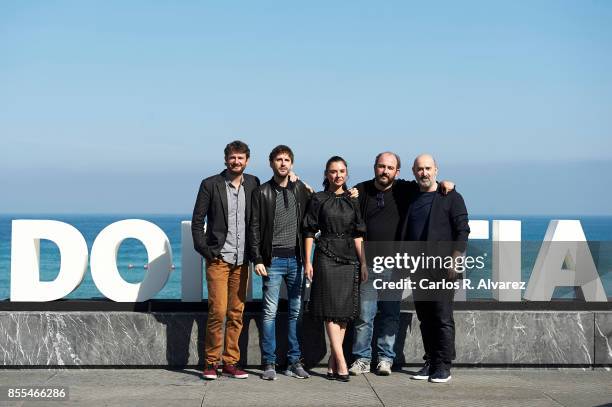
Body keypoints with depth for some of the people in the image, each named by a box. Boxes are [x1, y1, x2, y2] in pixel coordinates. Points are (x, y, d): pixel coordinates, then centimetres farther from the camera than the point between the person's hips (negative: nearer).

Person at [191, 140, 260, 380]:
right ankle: (211, 362, 3)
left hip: (242, 260, 3)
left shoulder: (253, 184, 9)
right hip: (218, 258, -3)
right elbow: (197, 221, 2)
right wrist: (204, 250, -5)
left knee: (236, 313, 5)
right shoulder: (210, 185, 0)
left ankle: (231, 362, 12)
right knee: (217, 311, -8)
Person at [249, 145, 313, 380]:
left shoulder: (301, 190, 9)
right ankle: (269, 364, 4)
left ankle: (294, 362, 12)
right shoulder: (262, 193, 1)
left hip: (296, 258, 3)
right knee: (270, 312, -2)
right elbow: (255, 228, -2)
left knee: (296, 311, 6)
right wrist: (257, 259, -8)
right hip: (273, 259, -3)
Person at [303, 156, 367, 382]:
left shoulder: (352, 201, 12)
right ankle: (341, 363, -11)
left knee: (344, 312, 3)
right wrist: (307, 261, -6)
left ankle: (332, 362, 9)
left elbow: (358, 235, 12)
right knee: (331, 310, -8)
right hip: (327, 257, -4)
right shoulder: (318, 200, 2)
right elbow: (309, 232, 0)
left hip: (349, 258, 4)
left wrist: (363, 262, 6)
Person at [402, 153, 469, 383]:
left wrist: (454, 261, -13)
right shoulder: (411, 199, 16)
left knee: (443, 319, -5)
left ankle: (443, 367, -2)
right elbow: (405, 235, 22)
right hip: (418, 270, 5)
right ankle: (430, 363, 14)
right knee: (425, 319, 7)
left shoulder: (451, 198, 2)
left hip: (442, 268, -5)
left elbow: (462, 231, -4)